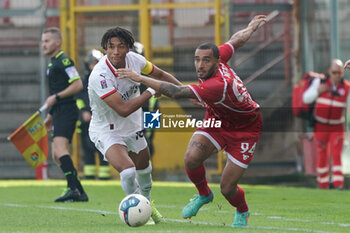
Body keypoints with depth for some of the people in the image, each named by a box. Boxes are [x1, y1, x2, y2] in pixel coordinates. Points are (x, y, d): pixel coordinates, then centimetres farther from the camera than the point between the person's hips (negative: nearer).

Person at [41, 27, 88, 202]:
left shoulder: (64, 61, -9)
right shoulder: (53, 63, 21)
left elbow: (78, 84, -17)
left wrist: (56, 97, -17)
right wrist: (51, 115, 25)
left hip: (67, 112, -11)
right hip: (59, 114, 11)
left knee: (60, 149, -23)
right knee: (57, 156, 10)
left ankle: (73, 189, -31)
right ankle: (80, 192, 12)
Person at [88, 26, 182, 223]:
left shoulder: (135, 60, -14)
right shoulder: (100, 76, -33)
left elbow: (160, 74, 6)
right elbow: (123, 109, -35)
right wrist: (151, 92, -28)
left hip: (133, 127, 7)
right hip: (106, 131, -7)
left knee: (144, 168, 24)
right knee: (128, 170, -28)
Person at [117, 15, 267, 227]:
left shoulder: (219, 85, -41)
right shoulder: (219, 59, -17)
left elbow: (176, 92, -45)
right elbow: (238, 40, 4)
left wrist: (140, 78, -42)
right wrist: (252, 27, 27)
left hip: (245, 129, -7)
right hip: (217, 120, 7)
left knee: (227, 188, -8)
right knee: (191, 159, -18)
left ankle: (242, 212, 29)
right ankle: (204, 195, 14)